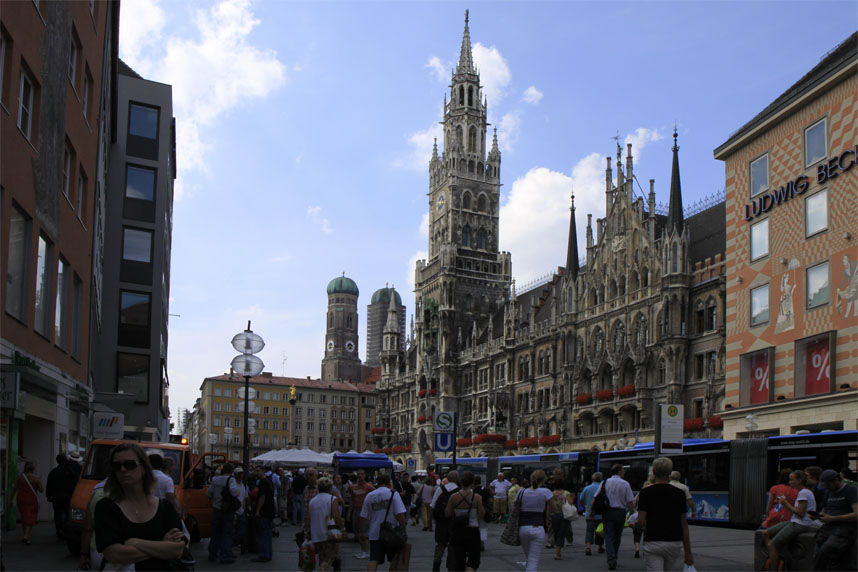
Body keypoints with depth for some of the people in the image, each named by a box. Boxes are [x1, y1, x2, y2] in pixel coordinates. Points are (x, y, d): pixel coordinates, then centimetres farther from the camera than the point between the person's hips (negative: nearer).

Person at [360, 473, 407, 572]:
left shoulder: (369, 495, 7)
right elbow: (400, 514, -14)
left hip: (374, 534, 2)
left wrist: (362, 533, 19)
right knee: (395, 560, 14)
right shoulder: (393, 494, -5)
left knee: (373, 560, -2)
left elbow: (363, 517, 9)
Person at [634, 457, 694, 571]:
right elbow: (684, 524, 3)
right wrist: (688, 552, 6)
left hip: (653, 543, -3)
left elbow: (641, 522, -13)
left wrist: (635, 524, 11)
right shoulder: (679, 493, 2)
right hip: (674, 543, 3)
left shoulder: (646, 492, -6)